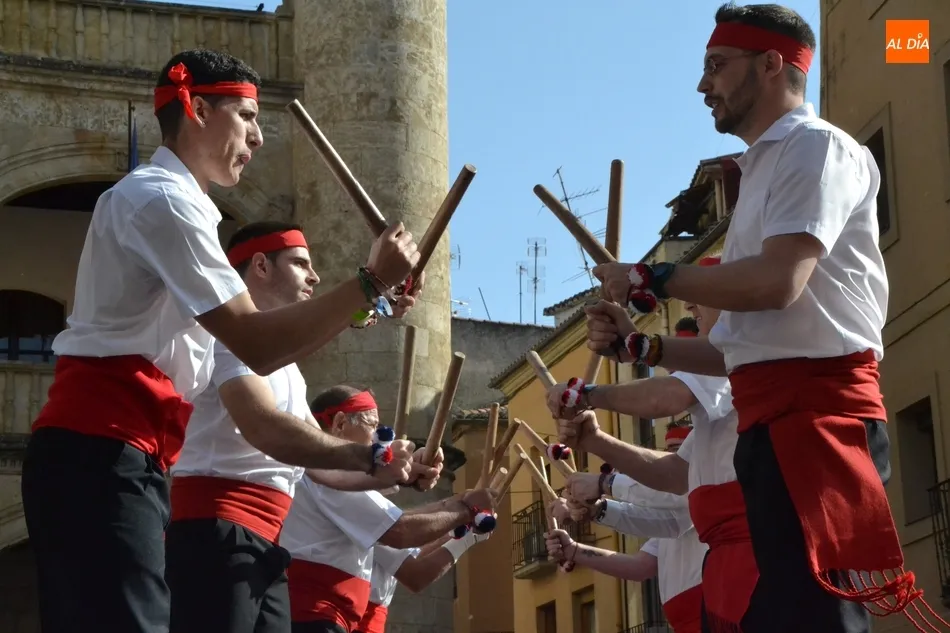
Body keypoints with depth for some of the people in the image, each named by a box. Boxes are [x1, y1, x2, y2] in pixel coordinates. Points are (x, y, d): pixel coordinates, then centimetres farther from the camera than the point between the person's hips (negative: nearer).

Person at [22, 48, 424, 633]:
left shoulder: (167, 202, 25)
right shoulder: (161, 197, -9)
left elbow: (247, 353, 17)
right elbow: (257, 346, -17)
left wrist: (359, 309, 9)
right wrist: (371, 282, -13)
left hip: (106, 455, 11)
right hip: (100, 454, -11)